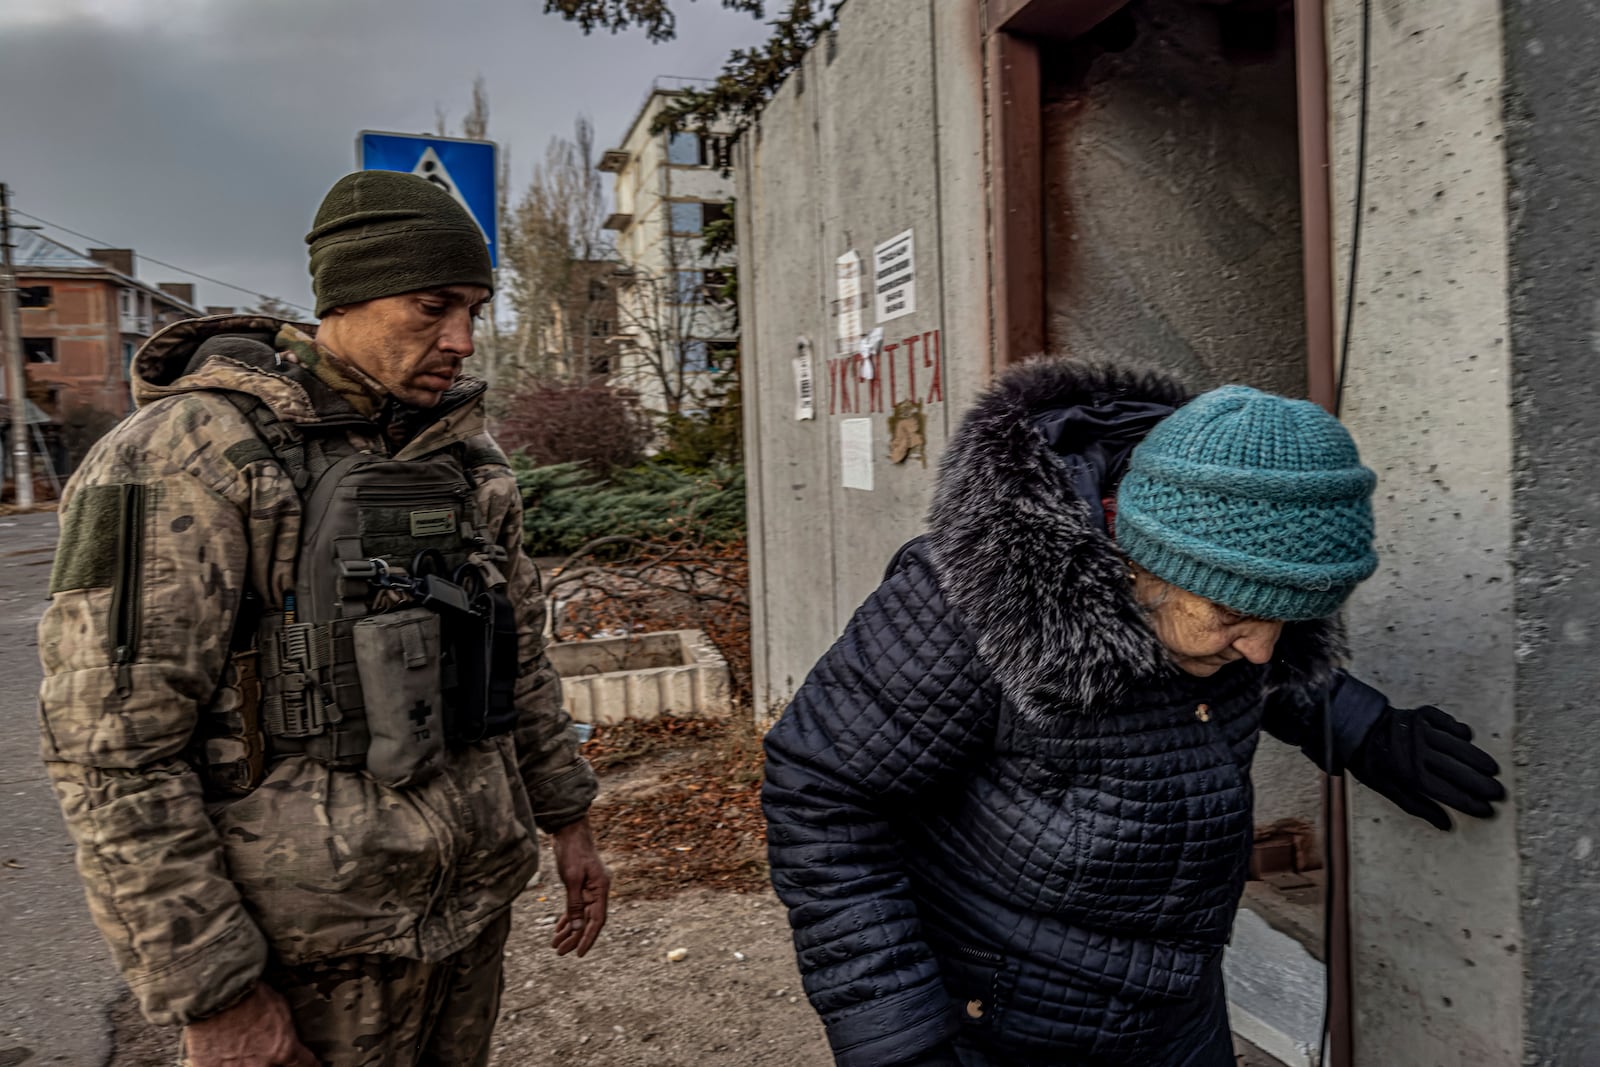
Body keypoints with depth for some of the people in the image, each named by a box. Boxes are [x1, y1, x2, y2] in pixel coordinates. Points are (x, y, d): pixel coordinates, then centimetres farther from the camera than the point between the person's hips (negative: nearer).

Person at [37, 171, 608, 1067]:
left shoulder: (466, 454, 4)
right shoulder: (187, 455, -15)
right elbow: (115, 750, -16)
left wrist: (567, 817, 14)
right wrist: (211, 993, -15)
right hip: (314, 952, -6)